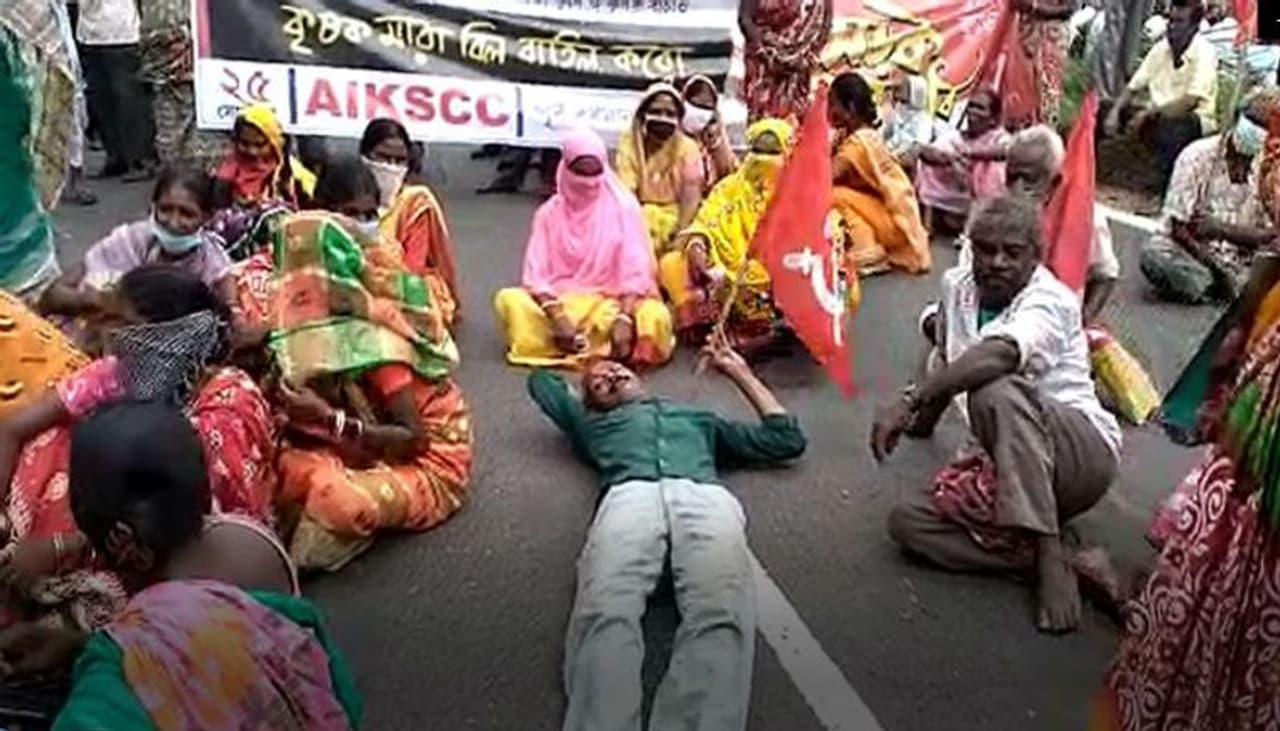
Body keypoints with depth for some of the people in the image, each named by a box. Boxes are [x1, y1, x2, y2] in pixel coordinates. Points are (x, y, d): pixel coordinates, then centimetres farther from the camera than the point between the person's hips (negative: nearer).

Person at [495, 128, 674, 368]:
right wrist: (558, 318, -24)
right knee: (509, 300, -27)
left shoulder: (623, 207, -1)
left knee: (655, 316, -31)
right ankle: (601, 346, -31)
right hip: (558, 302, 1)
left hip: (612, 302, -1)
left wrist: (624, 319, -27)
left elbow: (634, 271, -9)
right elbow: (536, 274, -5)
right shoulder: (550, 212, 3)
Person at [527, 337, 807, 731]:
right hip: (629, 498, 0)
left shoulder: (699, 417, 44)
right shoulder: (593, 422, 43)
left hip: (706, 498, 1)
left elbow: (787, 440, 45)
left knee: (722, 616, -36)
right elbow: (541, 380, 58)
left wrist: (740, 372, 49)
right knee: (606, 613, -37)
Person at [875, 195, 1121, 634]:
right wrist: (923, 416, 43)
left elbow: (998, 355, -38)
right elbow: (952, 362, 28)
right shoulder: (957, 285, 7)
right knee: (907, 520, -17)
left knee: (995, 391, -37)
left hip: (1085, 452, -7)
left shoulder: (1051, 302, -15)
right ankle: (1070, 560, -21)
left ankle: (1050, 553, -32)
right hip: (1008, 465, 7)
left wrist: (909, 401, -44)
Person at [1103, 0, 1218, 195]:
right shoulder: (1161, 47, 3)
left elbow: (1189, 102, -26)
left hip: (1195, 119, -6)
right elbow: (1133, 87, 3)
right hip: (1157, 115, 7)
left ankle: (1165, 192, -30)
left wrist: (1148, 113, -27)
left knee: (1169, 126, -41)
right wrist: (1114, 112, -15)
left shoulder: (1204, 53, -16)